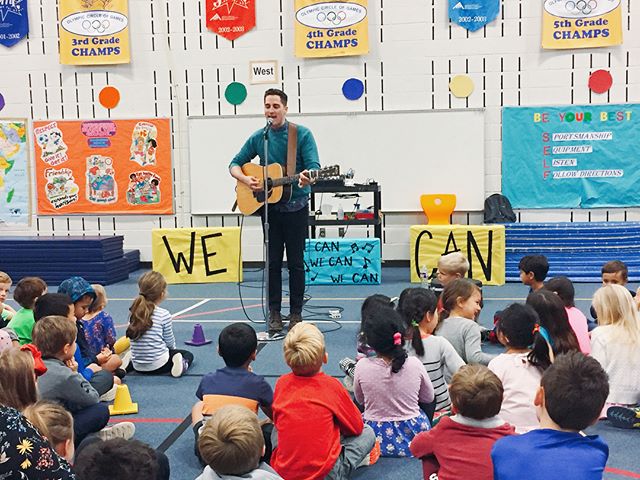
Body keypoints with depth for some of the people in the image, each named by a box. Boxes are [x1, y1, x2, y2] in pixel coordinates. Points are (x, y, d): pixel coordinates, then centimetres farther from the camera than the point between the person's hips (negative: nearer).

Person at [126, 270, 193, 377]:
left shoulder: (133, 313, 0)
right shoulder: (164, 314, -13)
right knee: (188, 355, 20)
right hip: (158, 365, -5)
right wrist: (172, 348, 20)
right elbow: (170, 342, -4)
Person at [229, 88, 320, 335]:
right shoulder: (258, 138, 6)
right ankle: (274, 312, 15)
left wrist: (308, 177, -37)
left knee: (296, 261, 3)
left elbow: (313, 167, -14)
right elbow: (235, 164, 12)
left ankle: (296, 312, 14)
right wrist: (245, 179, -9)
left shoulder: (303, 134, -5)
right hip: (269, 206, 3)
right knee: (273, 261, 6)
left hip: (296, 206, -3)